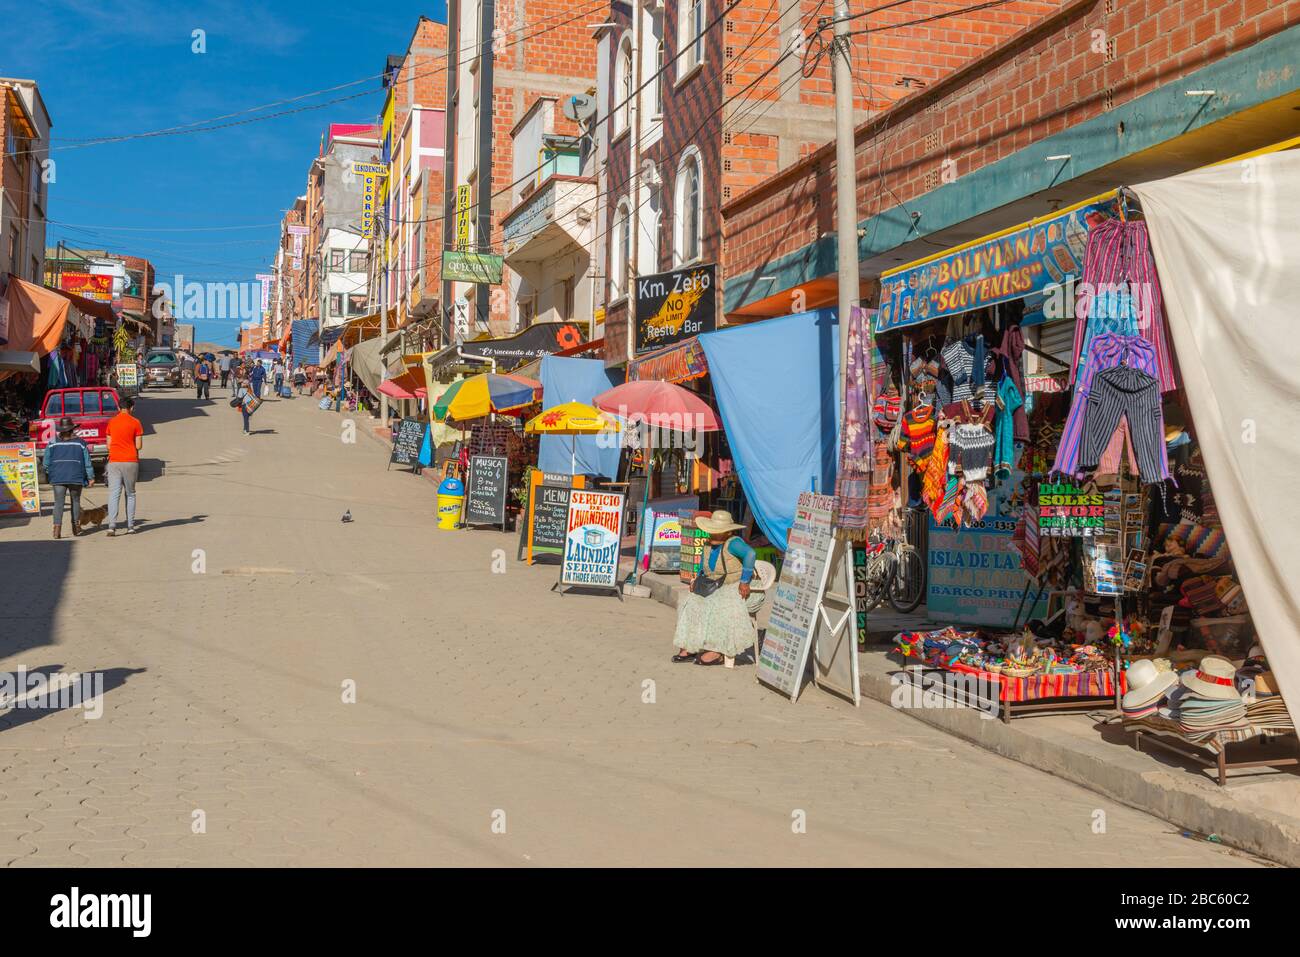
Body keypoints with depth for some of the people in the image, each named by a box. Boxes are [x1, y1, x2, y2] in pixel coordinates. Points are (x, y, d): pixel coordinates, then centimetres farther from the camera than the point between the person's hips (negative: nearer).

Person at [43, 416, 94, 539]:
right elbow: (87, 462, 1)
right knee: (75, 501, 13)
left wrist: (50, 473, 22)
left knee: (58, 502, -2)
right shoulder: (80, 443, 0)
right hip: (76, 478, 0)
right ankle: (76, 528, 17)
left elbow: (46, 462, 5)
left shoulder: (53, 443, 2)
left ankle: (57, 527, -18)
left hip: (58, 478, 0)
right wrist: (91, 477, 6)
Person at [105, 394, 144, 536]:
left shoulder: (111, 422, 5)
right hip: (130, 461, -1)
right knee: (130, 494, 10)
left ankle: (112, 526, -15)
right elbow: (139, 446, -4)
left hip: (114, 461, 1)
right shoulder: (135, 422, -4)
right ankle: (130, 526, 10)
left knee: (113, 494, -2)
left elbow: (109, 444, 9)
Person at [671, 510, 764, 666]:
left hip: (739, 589, -9)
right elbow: (704, 568, 23)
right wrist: (697, 581, 3)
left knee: (718, 607, -32)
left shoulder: (733, 543, -18)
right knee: (692, 604, -8)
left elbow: (750, 553, -36)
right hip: (716, 590, 9)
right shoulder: (709, 546, 8)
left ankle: (717, 652, -29)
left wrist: (744, 582, -35)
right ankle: (688, 648, -13)